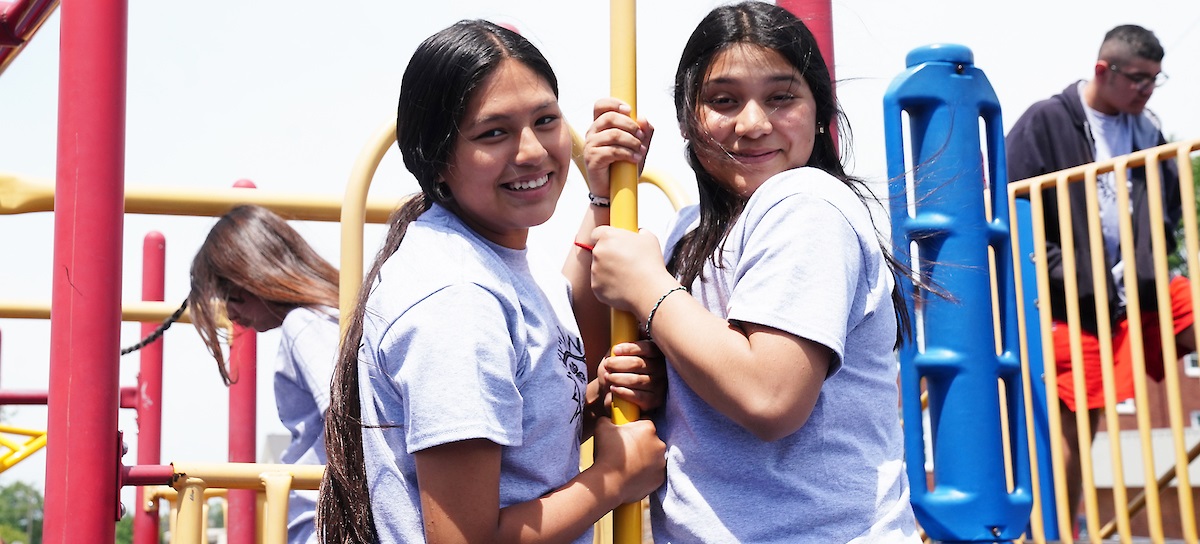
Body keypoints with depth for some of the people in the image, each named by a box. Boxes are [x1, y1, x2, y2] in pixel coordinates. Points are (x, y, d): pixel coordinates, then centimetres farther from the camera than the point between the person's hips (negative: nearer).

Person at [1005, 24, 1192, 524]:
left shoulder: (1145, 129, 11)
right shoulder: (1046, 122, -6)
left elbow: (1171, 200, 24)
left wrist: (1155, 257, 9)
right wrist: (1060, 271, -10)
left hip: (1145, 288, 5)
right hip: (1078, 296, -5)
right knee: (1073, 425, -2)